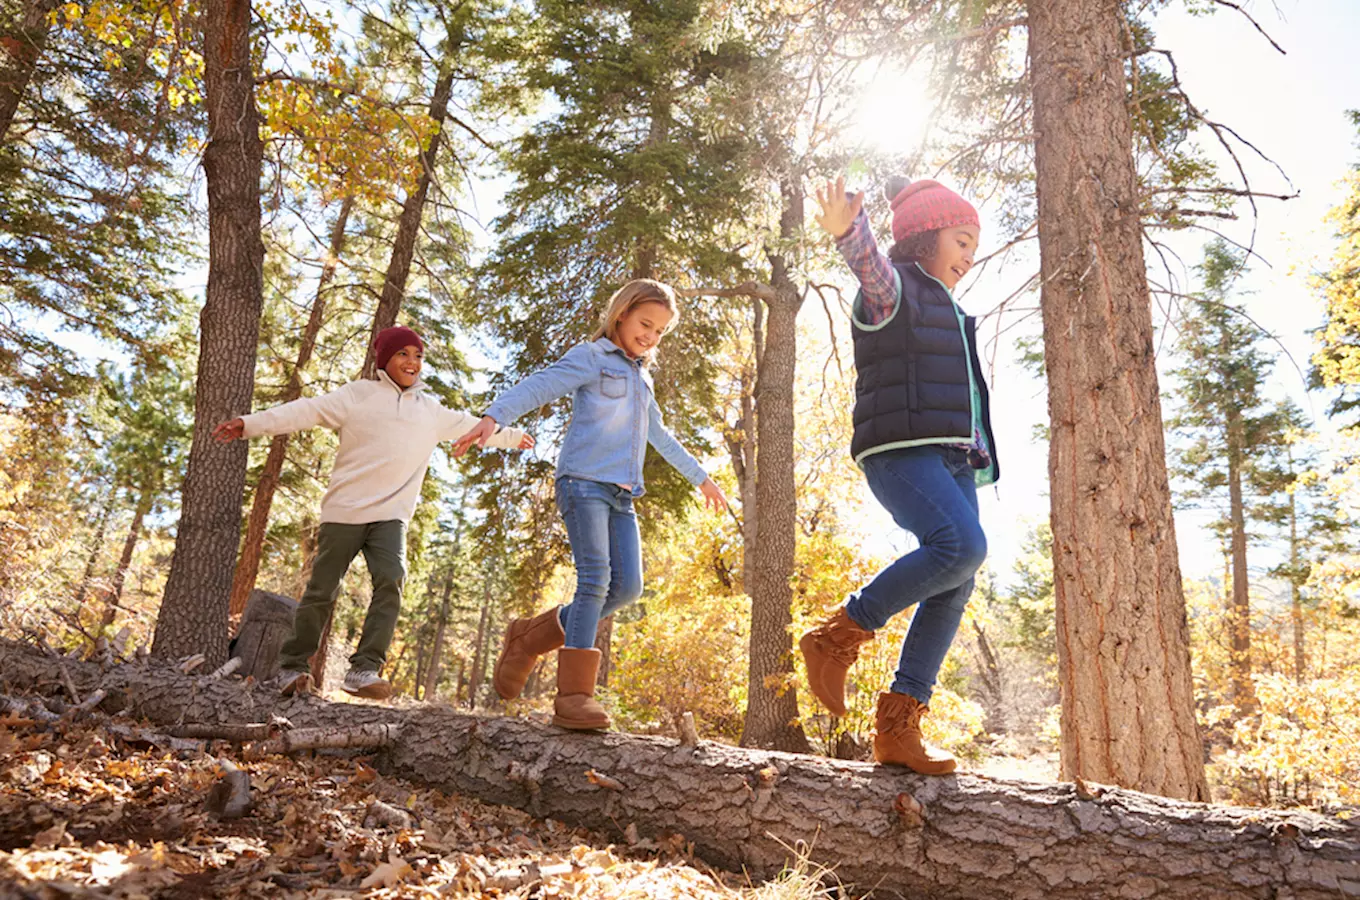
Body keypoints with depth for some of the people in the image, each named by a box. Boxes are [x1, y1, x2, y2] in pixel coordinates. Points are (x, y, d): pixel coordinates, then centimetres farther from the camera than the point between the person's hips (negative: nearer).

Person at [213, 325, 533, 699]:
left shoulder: (431, 411, 17)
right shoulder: (358, 394, 4)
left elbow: (471, 425, 30)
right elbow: (307, 411, -4)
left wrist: (512, 436, 40)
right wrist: (252, 424, -14)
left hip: (390, 515, 2)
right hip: (344, 511, -2)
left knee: (391, 581, -20)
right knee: (321, 591, 3)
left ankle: (364, 671, -19)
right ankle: (291, 668, 19)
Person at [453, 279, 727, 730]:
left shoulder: (641, 379, 27)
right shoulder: (591, 357, 4)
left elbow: (661, 436, 38)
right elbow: (538, 386, -12)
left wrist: (701, 477, 44)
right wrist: (492, 417, -30)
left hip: (621, 495, 7)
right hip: (584, 480, -7)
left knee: (627, 586, -5)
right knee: (595, 578, -18)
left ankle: (528, 638, 9)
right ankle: (574, 694, -16)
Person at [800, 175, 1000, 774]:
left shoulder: (946, 311, 30)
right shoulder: (891, 287, 2)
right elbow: (870, 263, -23)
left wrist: (978, 456, 29)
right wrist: (847, 229, -44)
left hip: (952, 458, 9)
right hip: (900, 450, -9)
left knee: (954, 588, -3)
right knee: (961, 545, -29)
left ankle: (897, 726, 0)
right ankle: (837, 637, -14)